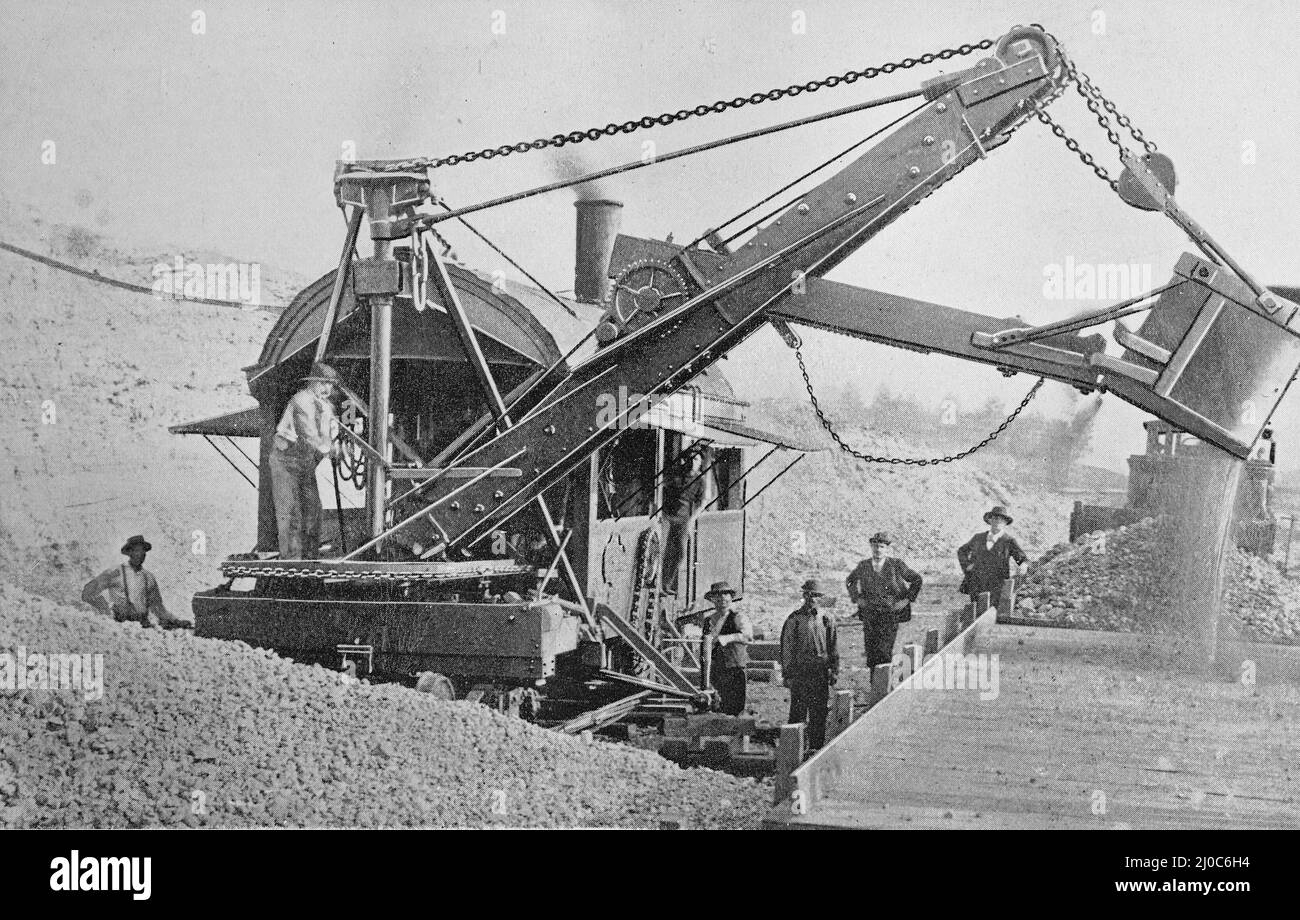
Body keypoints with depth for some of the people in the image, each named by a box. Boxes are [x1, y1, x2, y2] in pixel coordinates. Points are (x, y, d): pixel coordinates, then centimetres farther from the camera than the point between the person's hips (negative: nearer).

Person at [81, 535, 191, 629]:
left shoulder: (149, 577, 18)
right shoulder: (115, 573, 5)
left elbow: (156, 605, 25)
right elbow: (87, 593, 3)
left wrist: (175, 620, 10)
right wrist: (109, 610, -5)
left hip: (144, 623, 2)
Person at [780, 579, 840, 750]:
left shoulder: (826, 620, 10)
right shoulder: (794, 619, 0)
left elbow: (833, 646, 14)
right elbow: (786, 647, 1)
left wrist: (835, 671, 8)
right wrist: (786, 673, -3)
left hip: (821, 670, 3)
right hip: (800, 670, -3)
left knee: (820, 711, 4)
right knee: (799, 710, -2)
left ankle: (817, 746, 13)